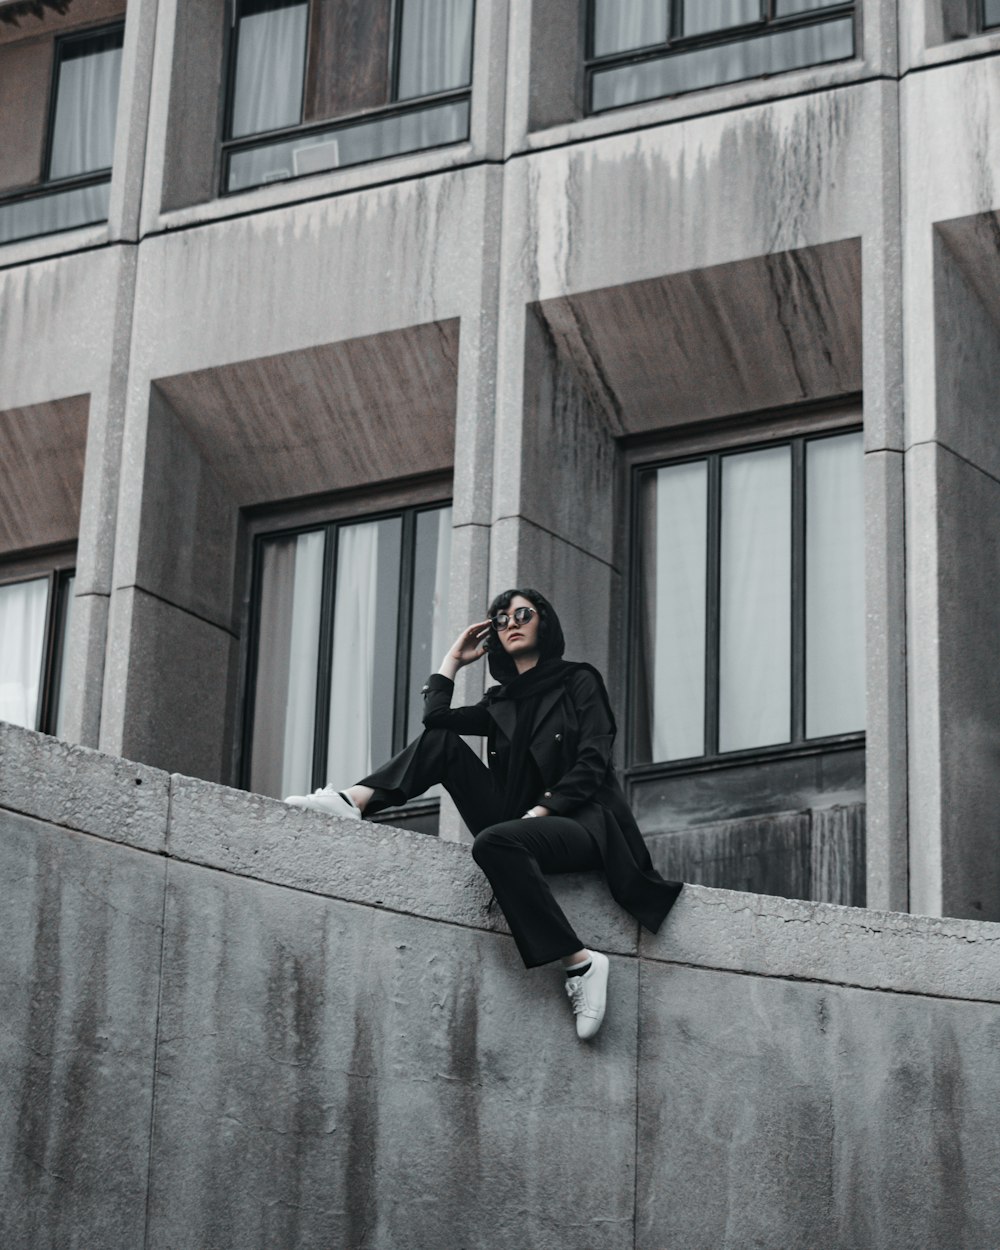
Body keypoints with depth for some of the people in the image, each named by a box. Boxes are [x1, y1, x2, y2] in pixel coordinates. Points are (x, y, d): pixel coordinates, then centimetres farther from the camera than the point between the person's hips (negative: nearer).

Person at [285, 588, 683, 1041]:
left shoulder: (579, 682, 7)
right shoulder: (501, 702, 22)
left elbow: (592, 764, -6)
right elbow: (435, 716, 4)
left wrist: (540, 811, -17)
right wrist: (454, 659, 14)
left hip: (582, 823, -6)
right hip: (519, 821, 6)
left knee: (495, 842, -38)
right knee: (442, 741, -2)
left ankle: (580, 963, -34)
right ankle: (354, 801, -24)